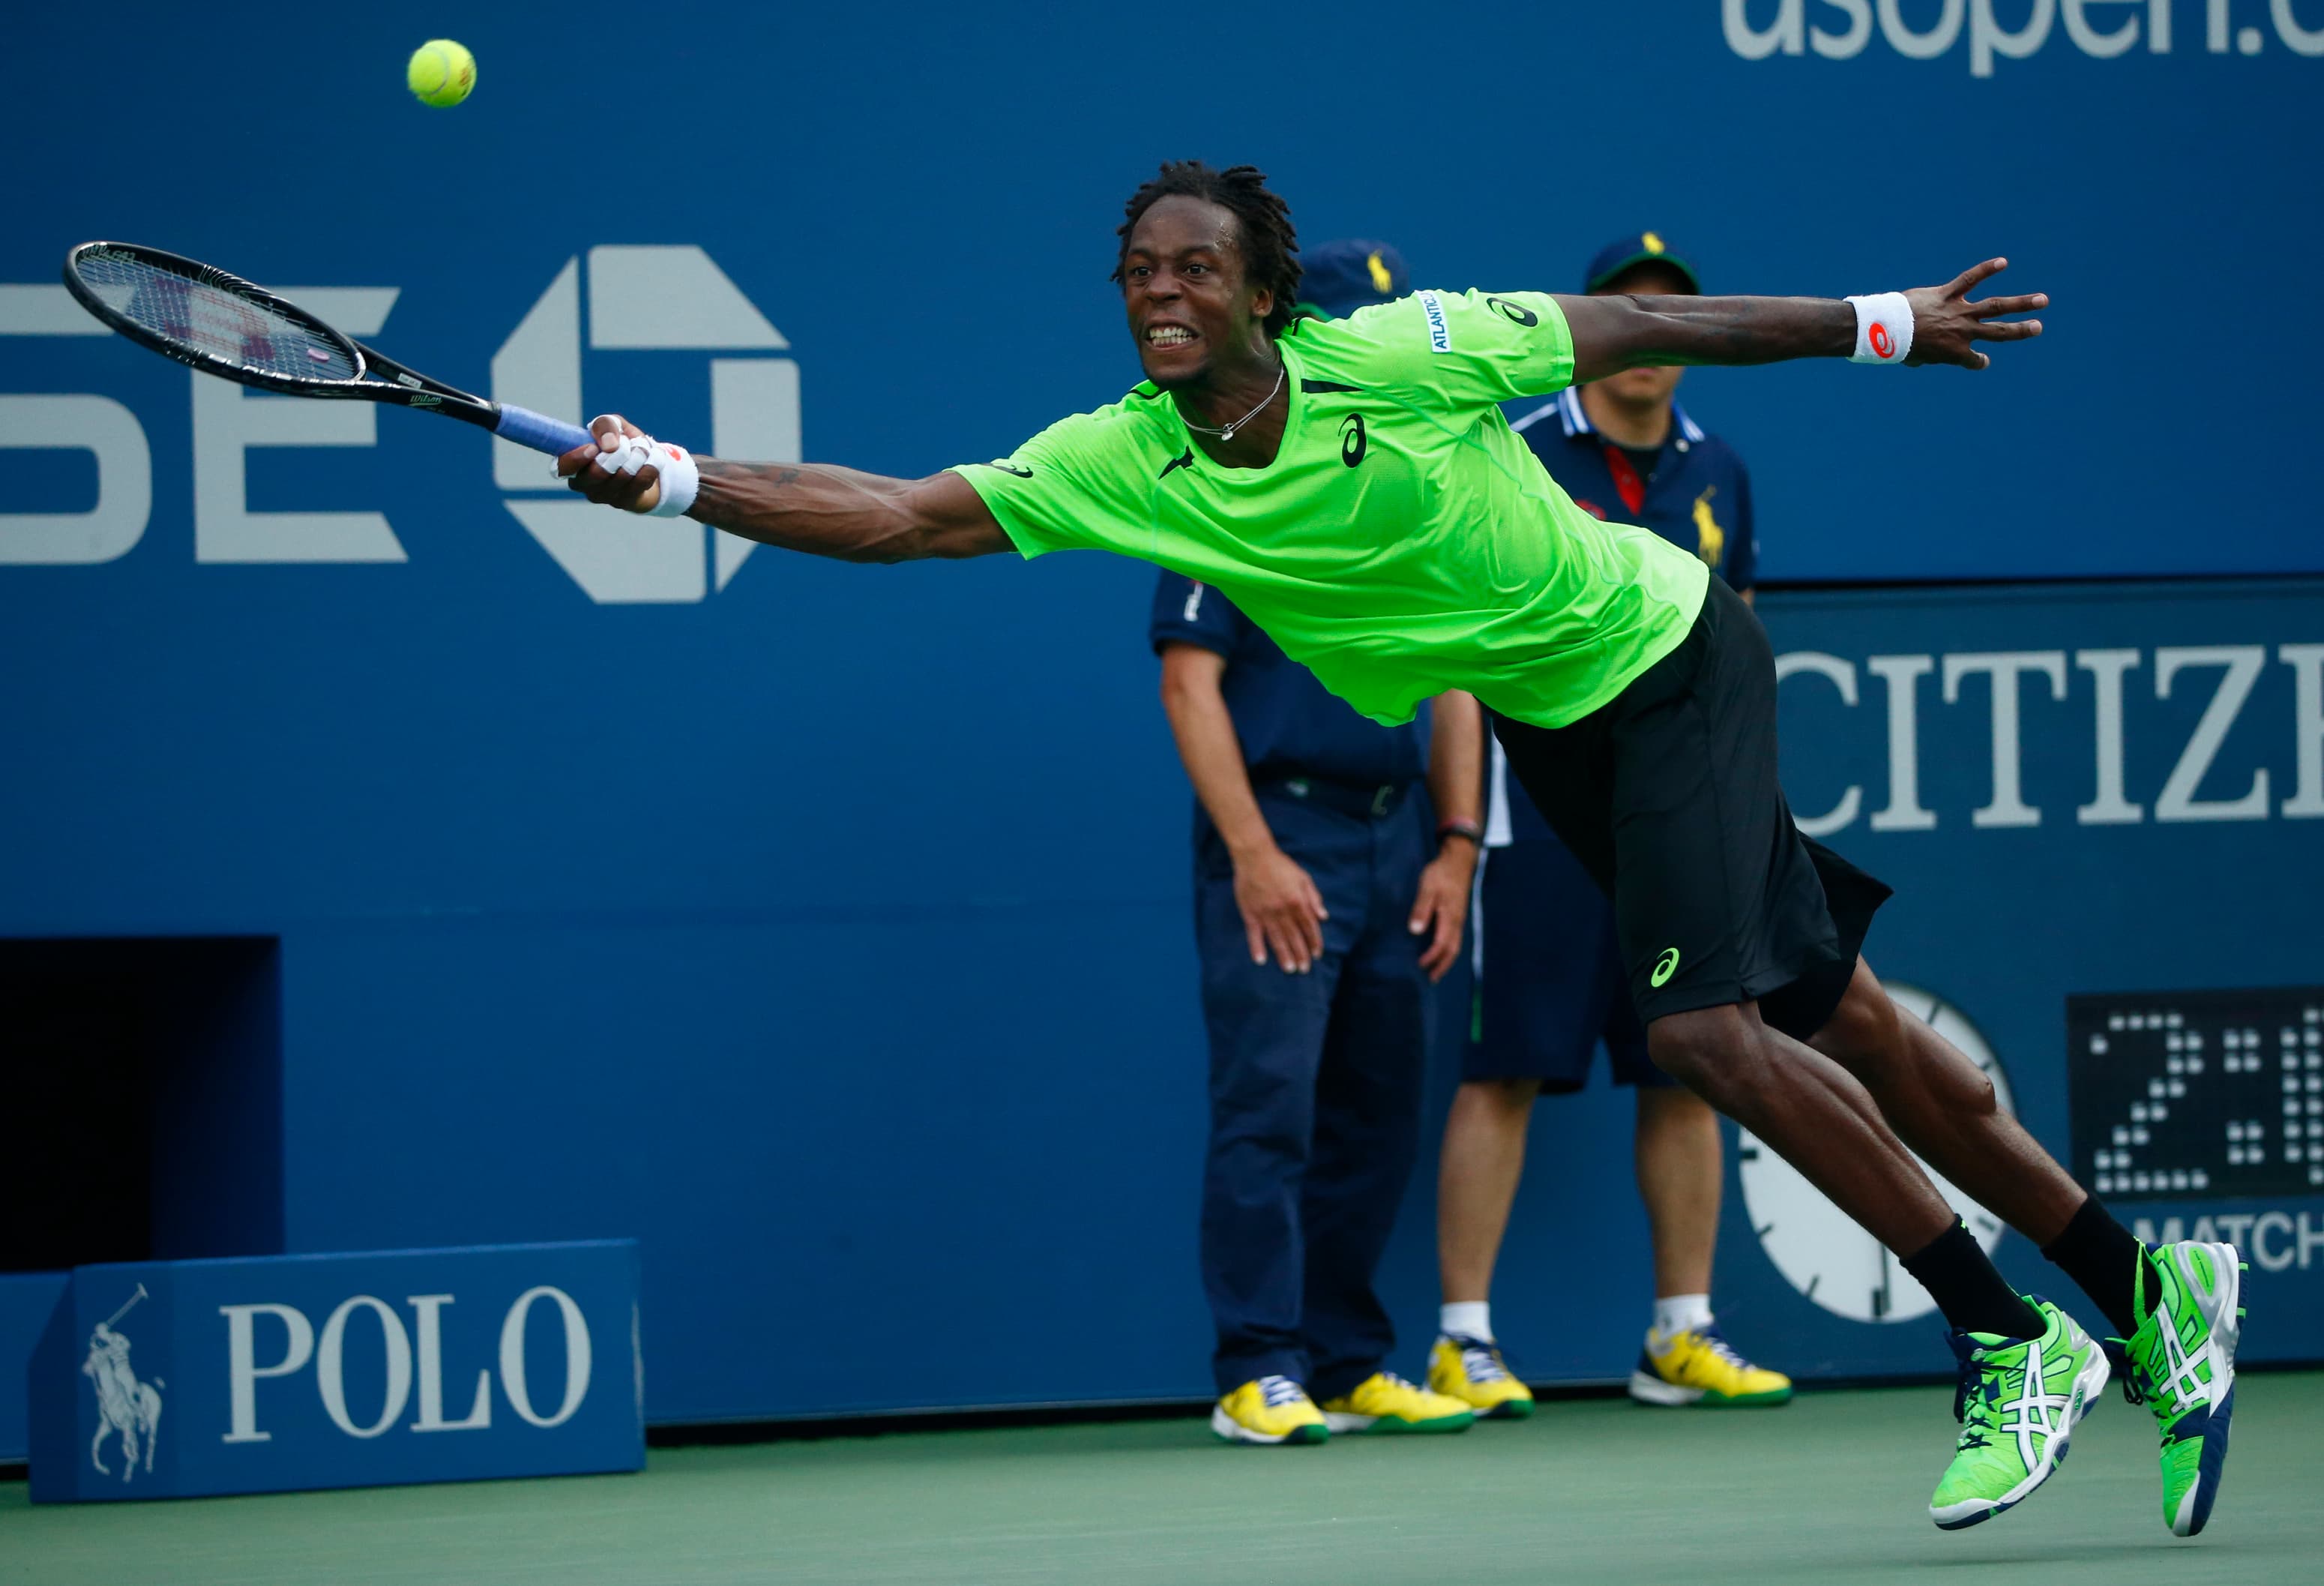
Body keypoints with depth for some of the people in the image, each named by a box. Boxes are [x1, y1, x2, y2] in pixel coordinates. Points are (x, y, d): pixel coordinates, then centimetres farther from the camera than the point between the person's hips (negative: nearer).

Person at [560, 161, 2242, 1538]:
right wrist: (672, 478, -26)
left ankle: (2018, 1341, -7)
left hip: (1673, 652, -5)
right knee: (1825, 1013, 9)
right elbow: (899, 515, -15)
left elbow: (1637, 326, -13)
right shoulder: (1116, 466, -13)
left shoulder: (1401, 354, -24)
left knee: (1706, 1028, -20)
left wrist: (1886, 324, -4)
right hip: (1549, 725, 5)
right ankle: (2145, 1282, 20)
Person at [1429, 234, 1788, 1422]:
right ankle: (1464, 1339, -1)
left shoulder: (1716, 473, 12)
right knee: (1506, 1070, -5)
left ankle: (1682, 1337, 13)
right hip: (1543, 801, -5)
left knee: (1686, 1073, 6)